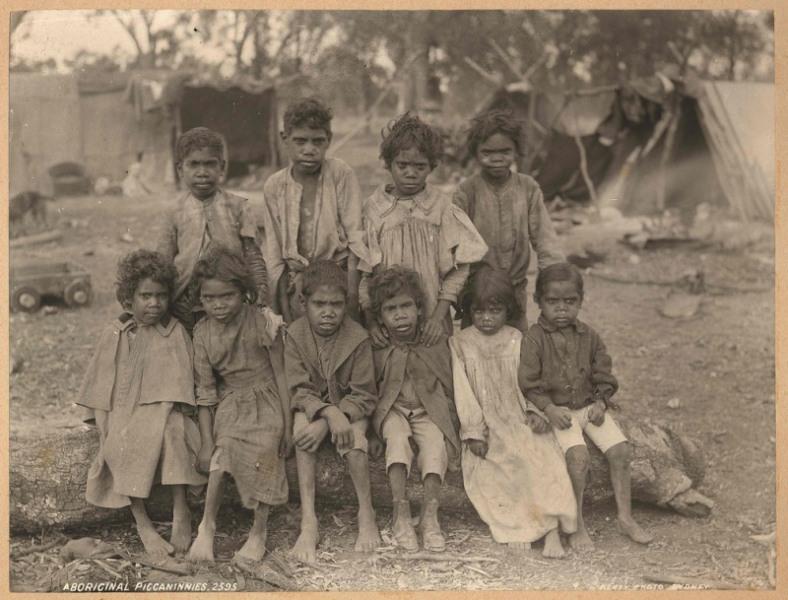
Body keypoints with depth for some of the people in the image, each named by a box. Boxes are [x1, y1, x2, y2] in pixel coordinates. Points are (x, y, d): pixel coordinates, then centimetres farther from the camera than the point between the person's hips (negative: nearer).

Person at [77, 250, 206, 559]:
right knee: (123, 446, -31)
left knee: (172, 430, -34)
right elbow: (100, 386, 11)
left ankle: (181, 513, -26)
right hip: (124, 415, 1)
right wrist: (104, 424, 2)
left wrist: (170, 411, -11)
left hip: (163, 415, -1)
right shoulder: (114, 336, 6)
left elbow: (184, 384, 3)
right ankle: (143, 524, -20)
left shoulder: (175, 333, 2)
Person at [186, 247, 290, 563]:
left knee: (266, 449, -23)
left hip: (266, 400, -2)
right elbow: (205, 391, 0)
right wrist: (206, 440, -5)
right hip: (230, 404, 2)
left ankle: (259, 532, -6)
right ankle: (207, 526, -8)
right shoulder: (203, 333, -2)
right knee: (222, 450, -23)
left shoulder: (262, 321, -10)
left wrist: (286, 419, -10)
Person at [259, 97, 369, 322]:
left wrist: (352, 293, -14)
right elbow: (272, 252, 5)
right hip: (295, 284, 2)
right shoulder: (274, 186, 1)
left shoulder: (341, 174, -6)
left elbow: (357, 240, -7)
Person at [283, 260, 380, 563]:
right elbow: (299, 389, -15)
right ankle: (308, 521, -30)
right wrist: (329, 412, -35)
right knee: (301, 429, -31)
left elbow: (364, 396, -16)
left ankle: (366, 513, -14)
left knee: (353, 434, -33)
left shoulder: (358, 337, -17)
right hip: (311, 406, 1)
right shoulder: (295, 334, -13)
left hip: (350, 407, -1)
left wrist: (326, 424, -29)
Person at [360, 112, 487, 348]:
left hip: (430, 324, 0)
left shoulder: (442, 207, -2)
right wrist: (371, 321, -12)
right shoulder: (374, 207, -1)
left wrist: (438, 316, -11)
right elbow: (363, 273, -2)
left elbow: (458, 269, -2)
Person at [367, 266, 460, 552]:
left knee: (435, 442, -30)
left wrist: (453, 430, 0)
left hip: (429, 411, 0)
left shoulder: (437, 343, -2)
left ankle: (429, 514, -35)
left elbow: (450, 388, 4)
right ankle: (400, 513, -38)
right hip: (392, 410, 0)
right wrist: (372, 432, -1)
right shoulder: (376, 349, -3)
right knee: (397, 437, -32)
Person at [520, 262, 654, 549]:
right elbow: (528, 383, -9)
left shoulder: (589, 336, 5)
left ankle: (625, 516, 5)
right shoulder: (535, 339, -8)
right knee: (578, 455, -26)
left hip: (589, 406, 5)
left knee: (620, 450, -10)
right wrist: (549, 409, -18)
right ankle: (576, 525, -13)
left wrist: (601, 403, -5)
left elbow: (604, 375, 11)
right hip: (557, 410, -5)